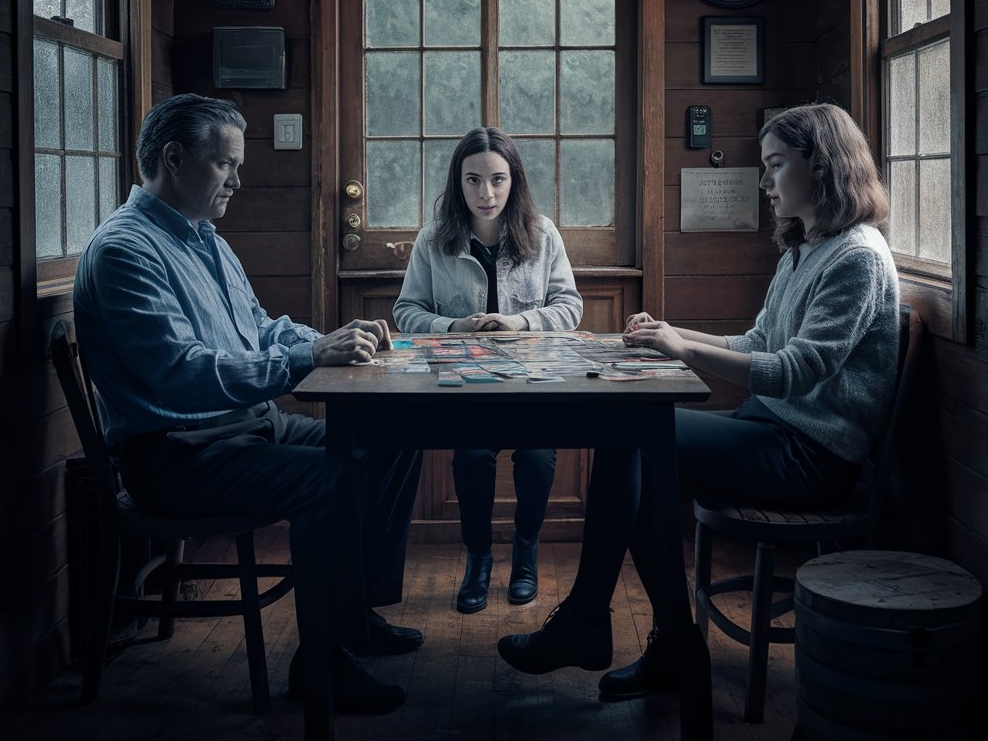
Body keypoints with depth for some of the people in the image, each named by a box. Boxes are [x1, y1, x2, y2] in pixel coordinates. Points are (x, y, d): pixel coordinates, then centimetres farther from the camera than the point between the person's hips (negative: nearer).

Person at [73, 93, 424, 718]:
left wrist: (336, 341, 2)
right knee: (330, 480, -29)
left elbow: (261, 327, 22)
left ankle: (357, 611, 17)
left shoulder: (204, 238, 15)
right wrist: (310, 356, -31)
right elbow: (183, 374, -29)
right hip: (176, 450, -10)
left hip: (248, 421, 10)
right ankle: (322, 662, -12)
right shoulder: (125, 249, -17)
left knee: (395, 444, 6)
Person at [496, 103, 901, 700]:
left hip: (813, 451, -9)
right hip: (774, 426, 9)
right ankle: (674, 648, -5)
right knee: (638, 453, -10)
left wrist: (686, 349, -24)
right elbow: (757, 346, 18)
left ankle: (583, 624, -5)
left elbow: (794, 371, -23)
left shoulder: (859, 258, -14)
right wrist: (675, 335, 5)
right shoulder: (803, 251, 18)